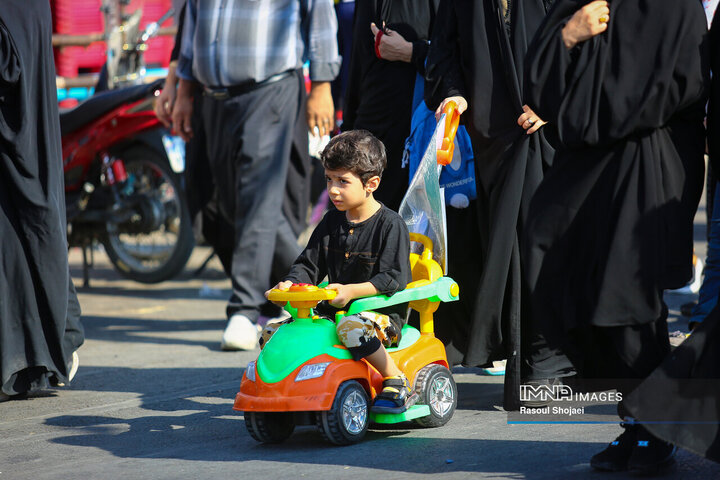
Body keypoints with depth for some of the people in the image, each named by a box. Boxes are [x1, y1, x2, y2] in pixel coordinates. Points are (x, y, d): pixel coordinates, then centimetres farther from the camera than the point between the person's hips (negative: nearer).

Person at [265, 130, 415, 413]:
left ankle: (397, 383, -22)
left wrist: (351, 291, -30)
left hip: (383, 313, -7)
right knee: (272, 333, -7)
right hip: (333, 310, 7)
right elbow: (308, 265, 14)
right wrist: (291, 284, -8)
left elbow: (394, 278, -18)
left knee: (352, 328, -41)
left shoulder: (391, 224, -10)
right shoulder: (331, 222, 11)